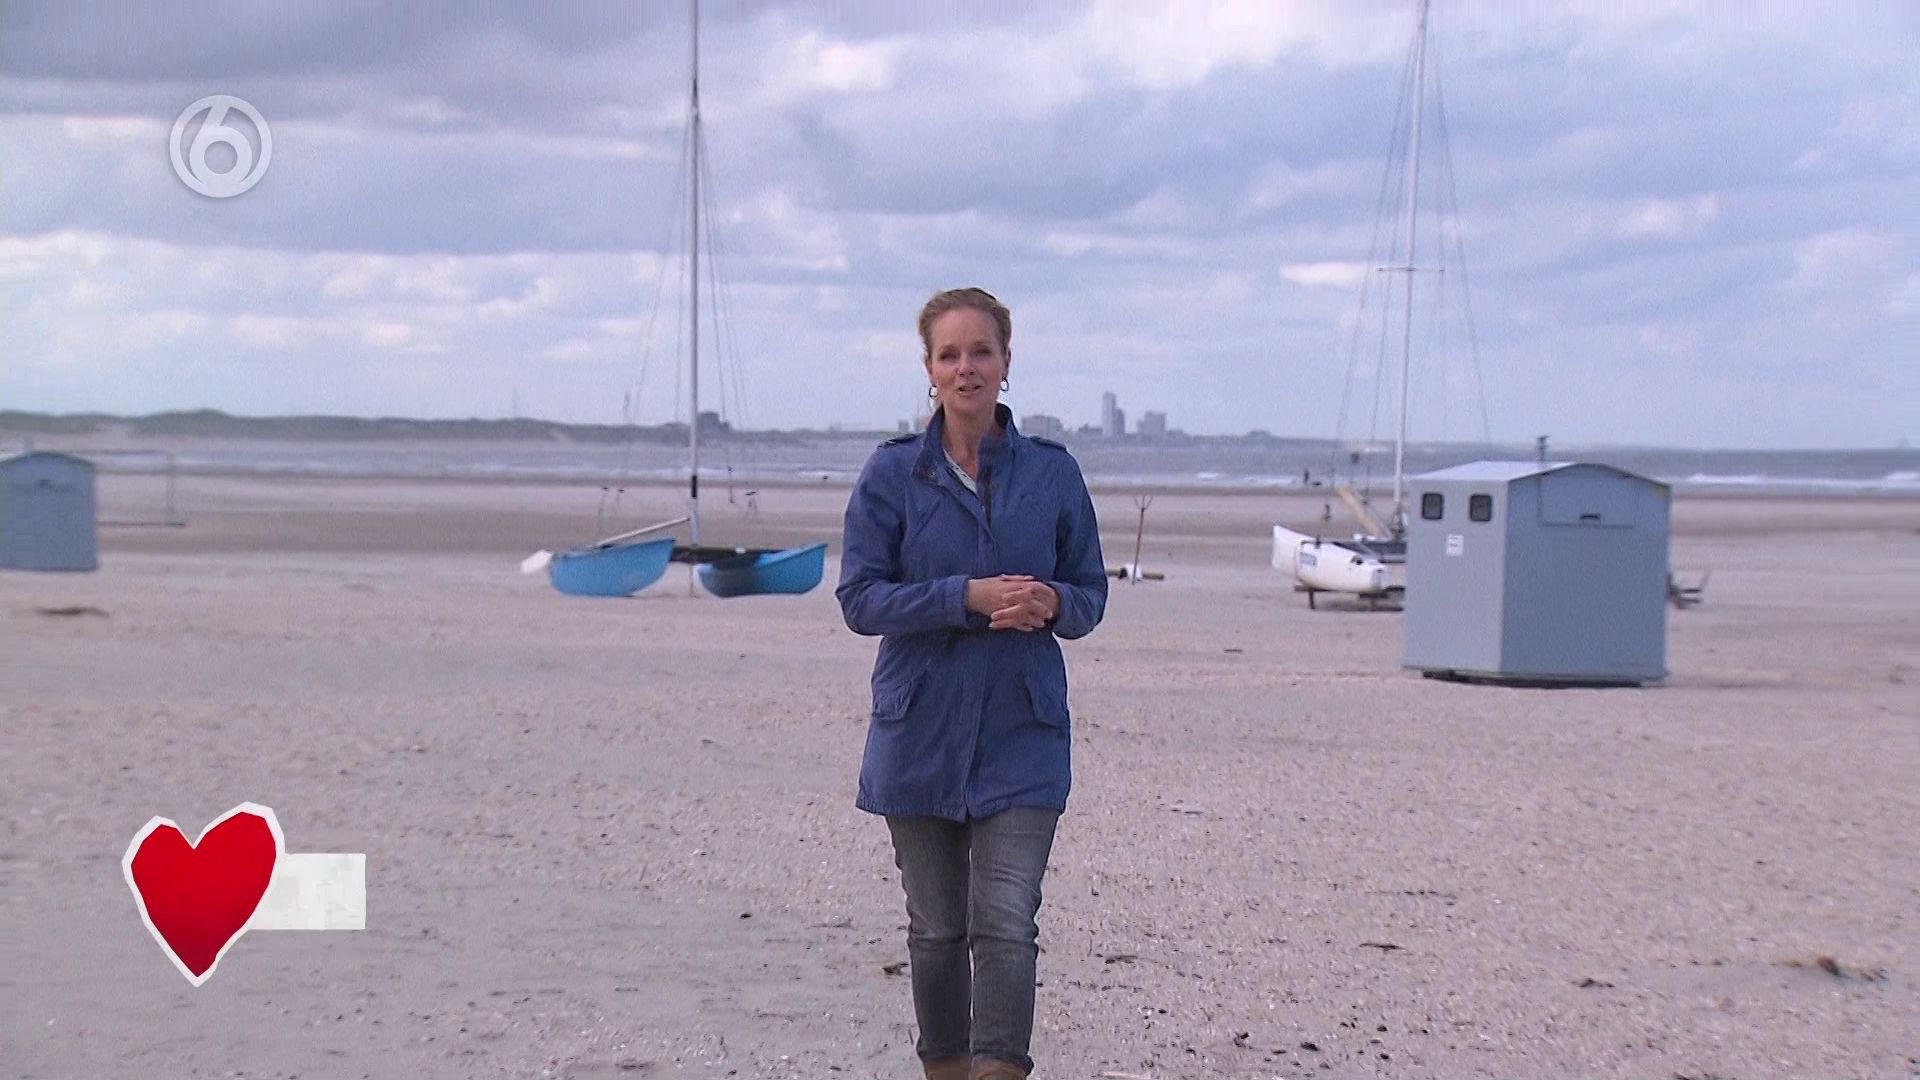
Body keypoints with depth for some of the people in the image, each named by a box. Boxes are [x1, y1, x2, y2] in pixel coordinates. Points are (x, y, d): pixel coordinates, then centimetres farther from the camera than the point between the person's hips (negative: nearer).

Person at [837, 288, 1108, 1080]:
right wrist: (967, 597, -18)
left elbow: (1091, 596, 9)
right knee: (936, 929, 11)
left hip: (1021, 734, 0)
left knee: (1006, 924, -12)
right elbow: (860, 597, -6)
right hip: (921, 731, 0)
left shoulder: (1052, 472, 3)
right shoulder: (893, 473, 0)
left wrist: (1050, 603, -14)